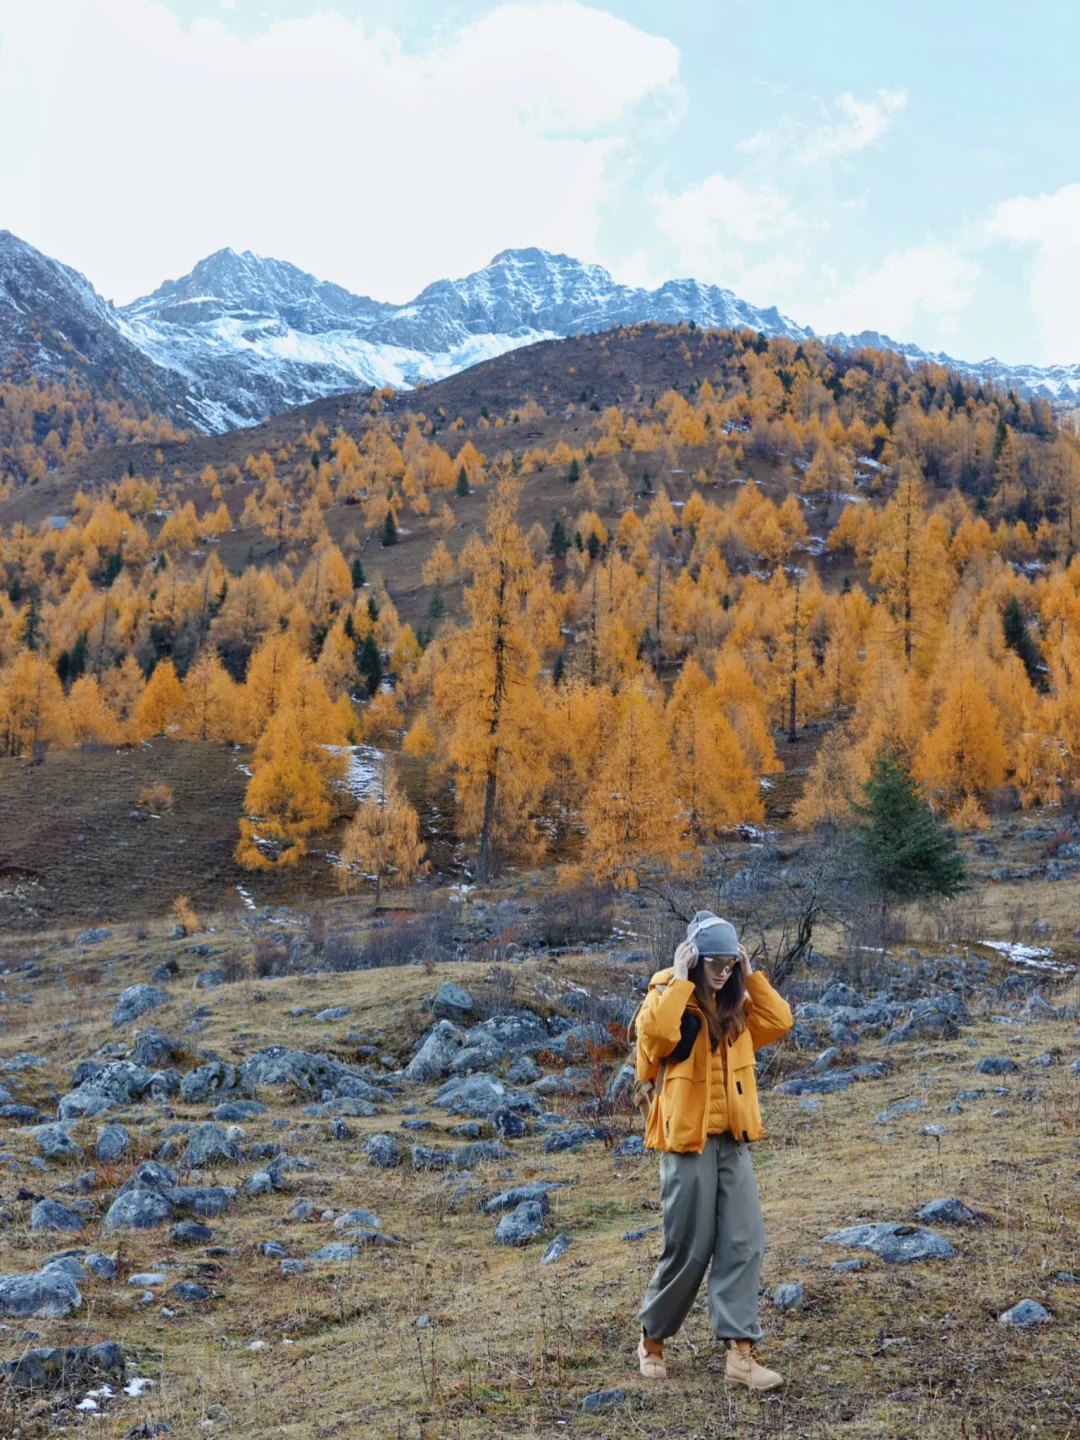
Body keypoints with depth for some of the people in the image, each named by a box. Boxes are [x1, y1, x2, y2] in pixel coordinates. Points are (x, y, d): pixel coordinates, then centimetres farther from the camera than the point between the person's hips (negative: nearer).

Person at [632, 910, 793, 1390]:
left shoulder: (733, 1007, 12)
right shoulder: (667, 996, -7)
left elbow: (778, 1022, 1)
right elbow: (657, 1033, -29)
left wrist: (750, 975, -2)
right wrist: (679, 979, -22)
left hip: (732, 1141, 6)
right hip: (687, 1140, -6)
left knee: (744, 1242, -1)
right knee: (690, 1248, 1)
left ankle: (740, 1353, 2)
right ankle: (652, 1338, 22)